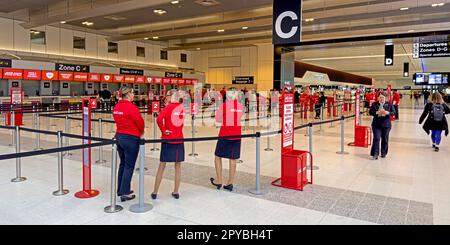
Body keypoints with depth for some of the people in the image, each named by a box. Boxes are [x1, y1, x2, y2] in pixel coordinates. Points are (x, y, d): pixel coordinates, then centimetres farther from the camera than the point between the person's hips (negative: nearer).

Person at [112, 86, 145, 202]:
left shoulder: (117, 107, 6)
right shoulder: (131, 107, -18)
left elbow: (118, 120, 12)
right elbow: (140, 122, -13)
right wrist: (141, 132, 6)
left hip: (119, 136, 8)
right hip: (131, 138, -8)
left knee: (123, 164, 19)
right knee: (129, 166, 1)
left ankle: (120, 189, 29)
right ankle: (125, 193, 6)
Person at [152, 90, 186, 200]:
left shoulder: (168, 107, -10)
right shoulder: (182, 107, 4)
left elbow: (159, 119, -25)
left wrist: (163, 130, -9)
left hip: (167, 139, -3)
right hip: (179, 139, 3)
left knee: (162, 165, 6)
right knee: (178, 166, 11)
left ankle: (155, 192, 15)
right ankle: (176, 191, 16)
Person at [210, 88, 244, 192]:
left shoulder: (224, 105, -9)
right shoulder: (241, 106, 3)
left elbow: (217, 119, -2)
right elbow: (239, 118, 11)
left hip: (225, 134, -4)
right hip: (236, 135, 4)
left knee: (218, 156, 13)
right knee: (233, 159, 8)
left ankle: (219, 181, 17)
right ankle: (230, 183, 15)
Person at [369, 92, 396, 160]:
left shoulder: (389, 104, 4)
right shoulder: (374, 104, 2)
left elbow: (394, 112, 0)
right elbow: (370, 112, -3)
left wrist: (388, 113, -20)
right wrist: (377, 112, -21)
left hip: (386, 125, 1)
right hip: (376, 125, -1)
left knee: (385, 139, 8)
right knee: (376, 138, -8)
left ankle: (383, 153, 23)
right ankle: (375, 154, -6)